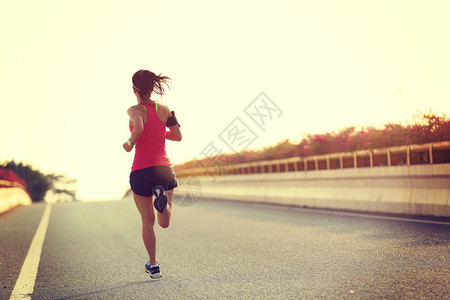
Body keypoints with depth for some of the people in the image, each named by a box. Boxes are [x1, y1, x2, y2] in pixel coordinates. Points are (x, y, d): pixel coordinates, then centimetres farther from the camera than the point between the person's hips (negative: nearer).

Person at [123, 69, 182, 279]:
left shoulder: (135, 110, -8)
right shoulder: (164, 109, 5)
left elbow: (138, 128, -28)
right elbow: (178, 136, 11)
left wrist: (130, 143, -9)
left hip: (141, 170, -2)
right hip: (165, 168, 2)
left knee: (148, 221, 14)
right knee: (164, 223, 7)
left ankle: (153, 265, 17)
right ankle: (161, 197, -26)